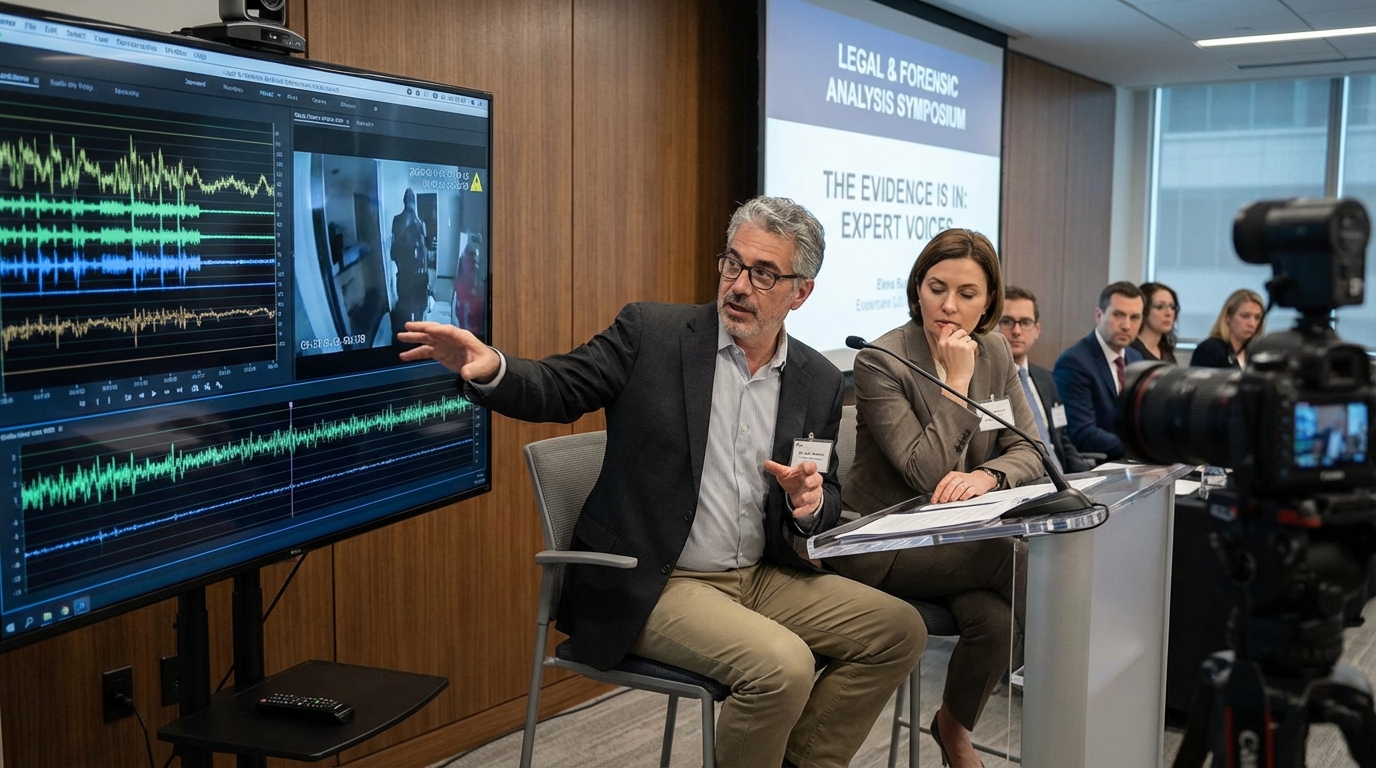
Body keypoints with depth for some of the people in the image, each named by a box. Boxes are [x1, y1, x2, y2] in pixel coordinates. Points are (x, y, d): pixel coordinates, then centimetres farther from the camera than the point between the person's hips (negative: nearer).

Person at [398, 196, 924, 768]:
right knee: (782, 666, -26)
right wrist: (489, 369, -30)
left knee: (899, 630, -2)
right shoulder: (650, 333, -5)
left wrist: (811, 503, -13)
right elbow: (556, 389, -9)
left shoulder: (819, 381, 5)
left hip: (761, 576, 6)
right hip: (654, 585, -5)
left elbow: (828, 500, 12)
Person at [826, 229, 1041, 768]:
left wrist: (987, 476, -19)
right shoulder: (880, 361, -13)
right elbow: (926, 472, -19)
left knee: (995, 618, -24)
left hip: (960, 537, 5)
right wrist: (957, 382, -20)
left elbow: (1028, 449, 3)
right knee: (1016, 558, -28)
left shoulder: (994, 353, 6)